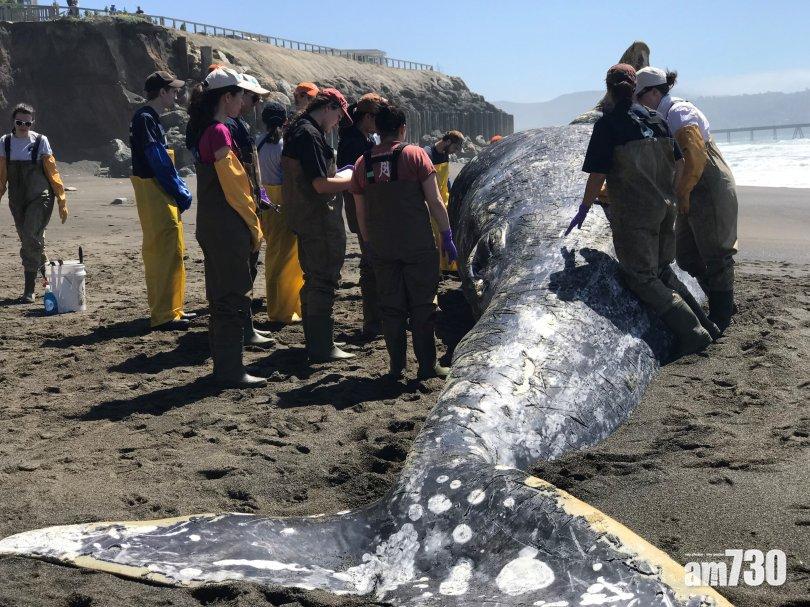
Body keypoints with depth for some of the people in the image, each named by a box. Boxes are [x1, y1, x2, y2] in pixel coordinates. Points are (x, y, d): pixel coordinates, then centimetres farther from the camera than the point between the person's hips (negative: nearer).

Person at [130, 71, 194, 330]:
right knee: (167, 252, -11)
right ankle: (164, 315, -9)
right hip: (155, 195, -11)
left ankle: (168, 309, 23)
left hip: (162, 195, 11)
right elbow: (158, 163, -18)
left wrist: (181, 191, 10)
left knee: (159, 252, 15)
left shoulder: (151, 119, 18)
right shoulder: (145, 119, -12)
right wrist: (181, 193, -14)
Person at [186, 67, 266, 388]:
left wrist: (250, 223, 17)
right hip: (228, 227, -10)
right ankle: (231, 371, 1)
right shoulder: (219, 132, -15)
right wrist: (254, 225, -7)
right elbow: (233, 184, -16)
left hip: (210, 226, 10)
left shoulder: (203, 132, 14)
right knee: (234, 298, -4)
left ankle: (223, 365, 23)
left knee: (220, 296, 15)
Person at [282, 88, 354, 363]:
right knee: (323, 281, -4)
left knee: (313, 280, 18)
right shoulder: (309, 135, -17)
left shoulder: (297, 130, 14)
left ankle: (315, 342, 29)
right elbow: (321, 184, -22)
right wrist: (352, 179, -12)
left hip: (306, 220, 11)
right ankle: (321, 348, 1)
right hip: (320, 221, -11)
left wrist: (341, 175, 17)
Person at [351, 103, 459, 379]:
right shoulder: (415, 154, -5)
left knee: (391, 307, 10)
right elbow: (435, 201, -7)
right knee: (422, 305, 5)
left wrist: (370, 244, 20)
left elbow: (361, 214, 10)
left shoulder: (362, 164, 6)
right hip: (418, 245, -3)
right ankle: (427, 366, 8)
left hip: (382, 249, 3)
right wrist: (447, 235, 0)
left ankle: (396, 366, 13)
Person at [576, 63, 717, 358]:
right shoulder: (657, 120, 7)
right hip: (665, 207, 7)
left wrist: (584, 209, 0)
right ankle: (704, 323, 21)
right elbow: (678, 162, 11)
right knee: (661, 270, 22)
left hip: (633, 214, -7)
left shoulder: (607, 124, -11)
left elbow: (597, 174, -13)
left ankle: (692, 333, -4)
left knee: (642, 279, 2)